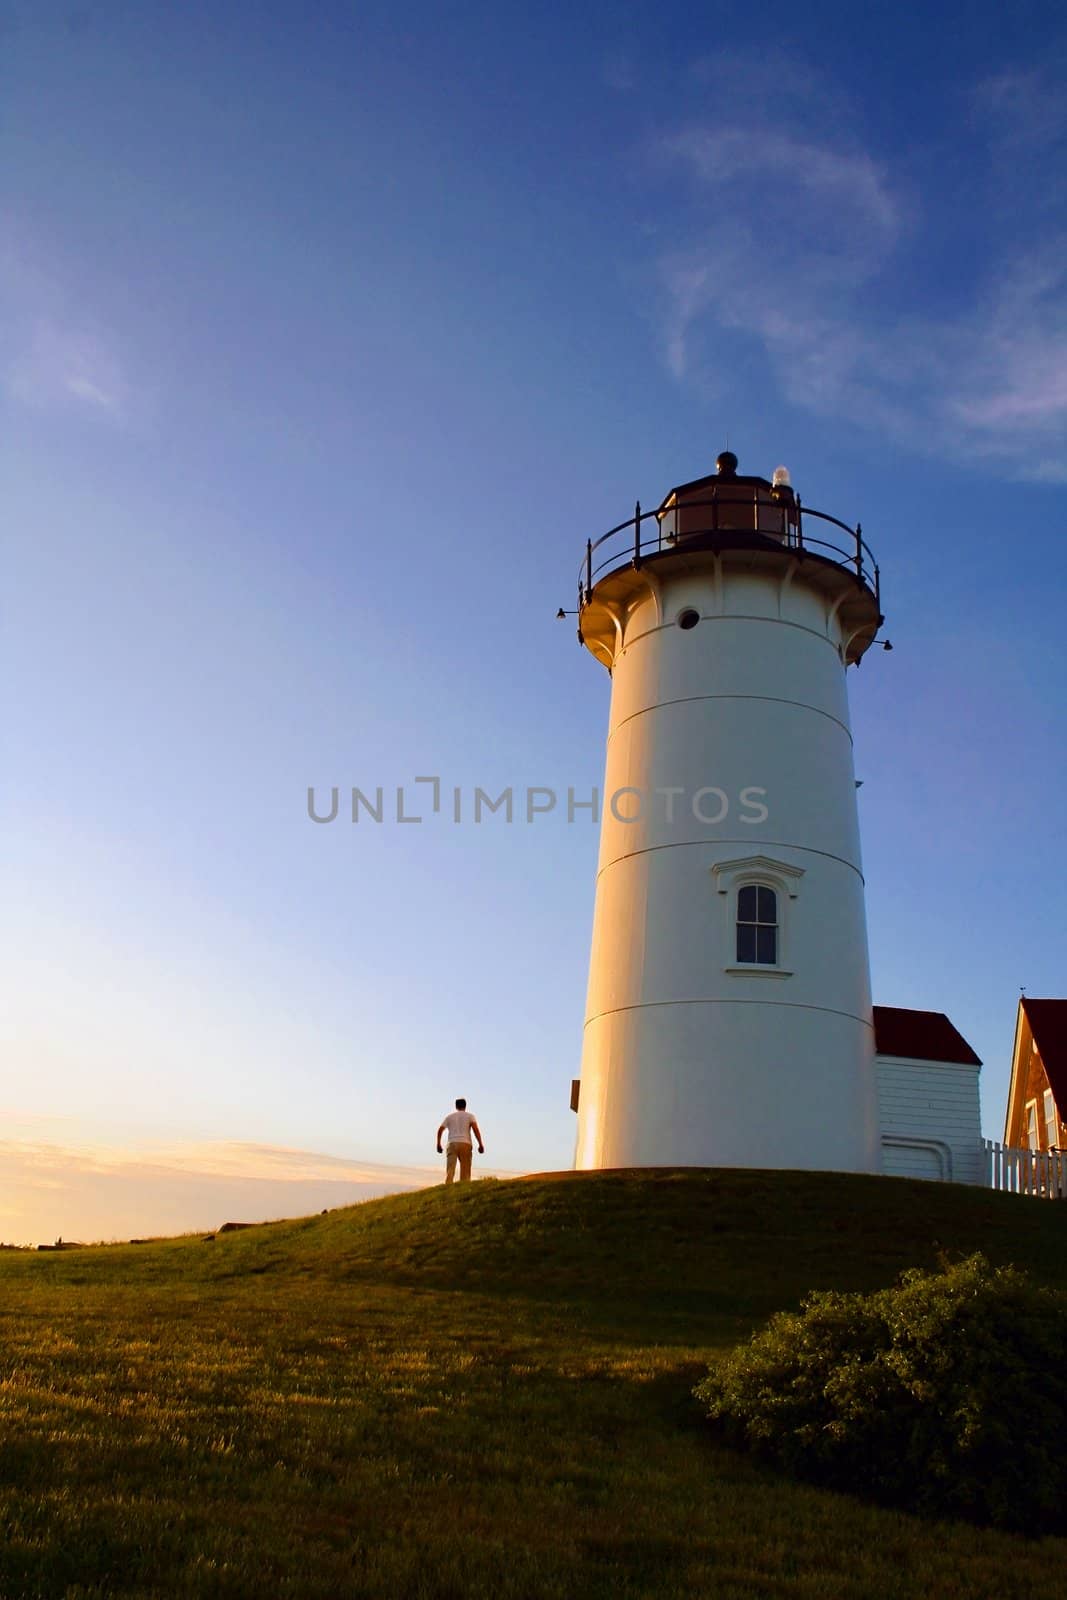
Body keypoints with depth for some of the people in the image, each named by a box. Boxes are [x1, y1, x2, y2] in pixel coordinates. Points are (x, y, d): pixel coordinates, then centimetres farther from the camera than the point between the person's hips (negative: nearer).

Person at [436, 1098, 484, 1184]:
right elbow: (476, 1129, -5)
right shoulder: (469, 1116, 11)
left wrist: (438, 1144, 21)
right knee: (465, 1171, 3)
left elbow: (440, 1130, 11)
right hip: (465, 1144, -2)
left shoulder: (449, 1116, 18)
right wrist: (480, 1144, -6)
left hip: (452, 1144, 2)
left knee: (450, 1170, -4)